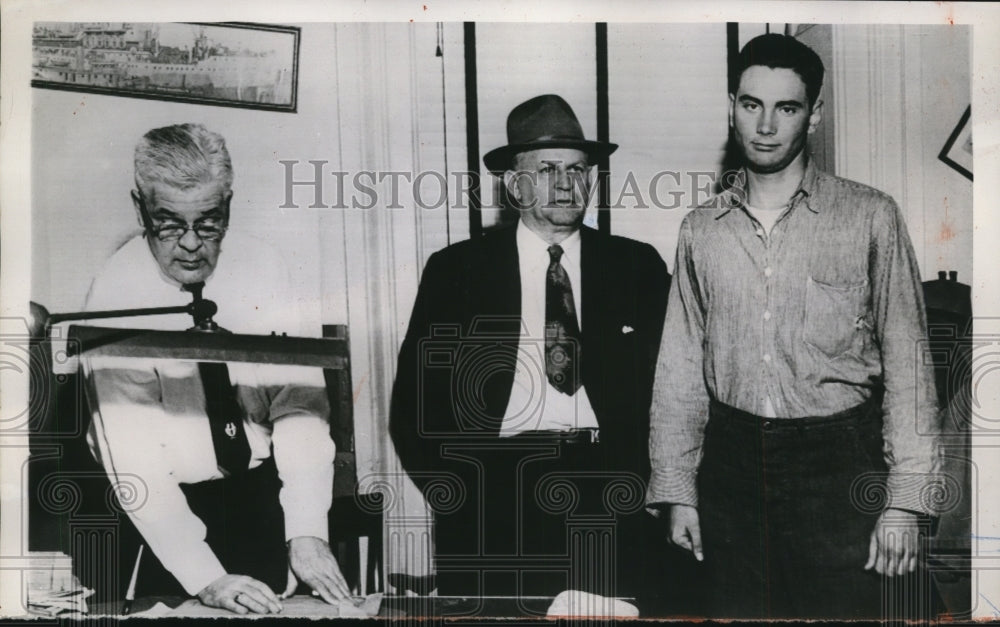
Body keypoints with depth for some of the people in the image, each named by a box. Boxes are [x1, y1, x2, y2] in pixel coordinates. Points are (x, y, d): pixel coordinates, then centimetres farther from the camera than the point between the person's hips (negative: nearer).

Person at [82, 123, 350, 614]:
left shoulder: (261, 268, -7)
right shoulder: (117, 296, -15)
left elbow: (299, 402, -11)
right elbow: (132, 460, -21)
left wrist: (307, 532, -22)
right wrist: (207, 578, -28)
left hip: (264, 487, 2)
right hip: (167, 504, -2)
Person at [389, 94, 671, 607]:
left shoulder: (638, 267, 9)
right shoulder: (454, 270, 5)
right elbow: (414, 401, 5)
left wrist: (638, 479, -3)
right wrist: (455, 490, -4)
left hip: (606, 500, 1)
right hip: (489, 496, -1)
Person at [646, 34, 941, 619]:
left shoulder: (871, 217, -1)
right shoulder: (702, 228, 8)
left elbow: (906, 362, -2)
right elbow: (681, 367, 9)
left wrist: (905, 502, -6)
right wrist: (677, 490, 7)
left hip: (838, 462, -2)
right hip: (732, 458, 3)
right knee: (737, 612, 11)